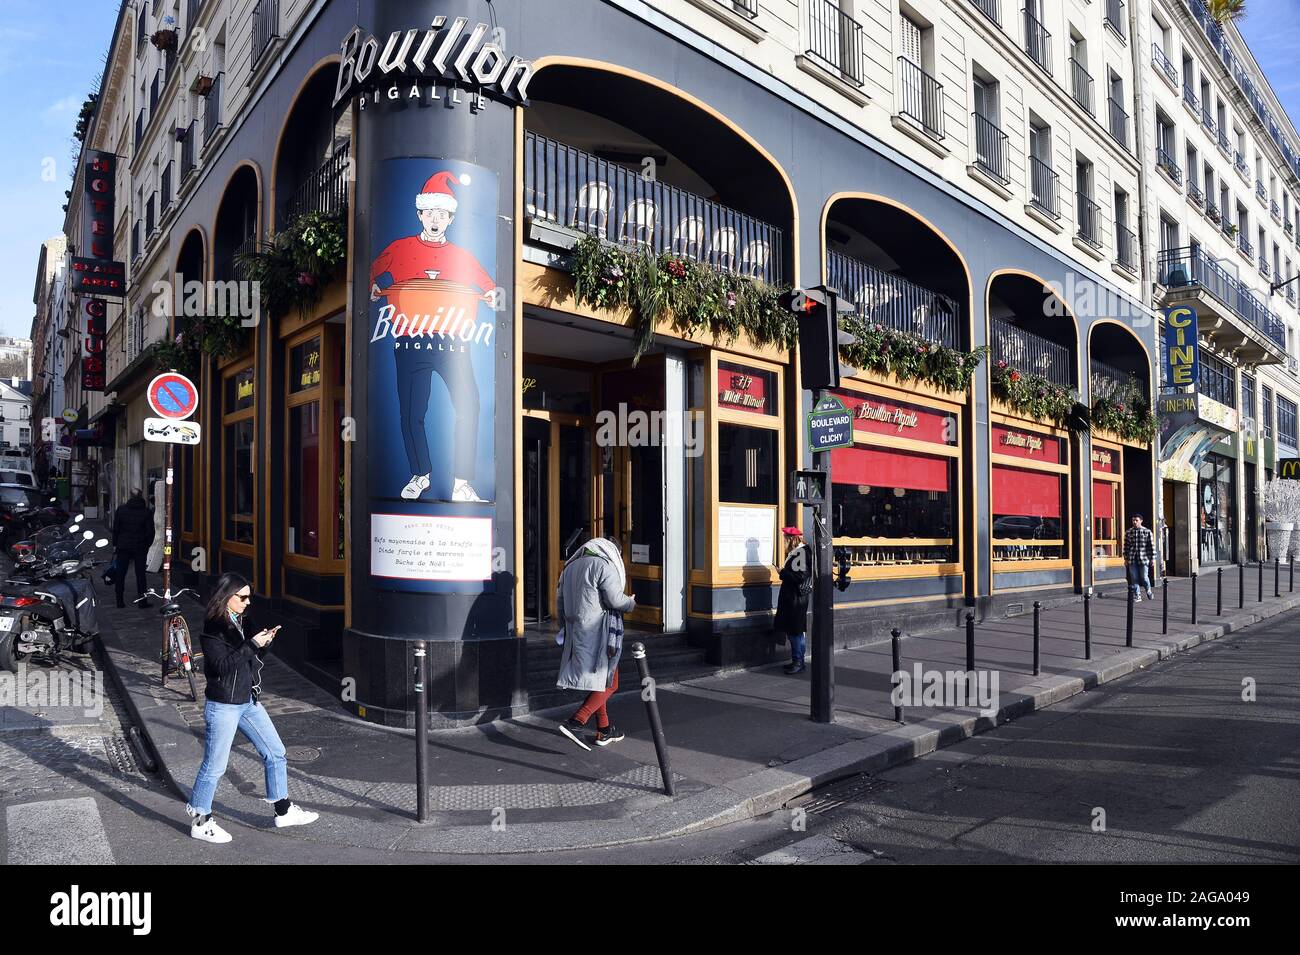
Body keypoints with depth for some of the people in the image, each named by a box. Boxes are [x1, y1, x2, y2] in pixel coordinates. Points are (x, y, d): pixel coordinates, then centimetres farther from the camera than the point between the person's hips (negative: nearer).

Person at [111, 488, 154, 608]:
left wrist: (115, 545, 11)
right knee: (140, 574, 3)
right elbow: (150, 531, -4)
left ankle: (119, 601, 11)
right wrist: (147, 544, 9)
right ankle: (142, 601, 4)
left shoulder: (121, 510, -2)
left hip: (123, 546, 1)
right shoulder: (147, 512, -5)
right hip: (140, 547, -1)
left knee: (120, 574, 9)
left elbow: (115, 529, 3)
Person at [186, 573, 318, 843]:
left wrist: (265, 642, -4)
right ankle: (200, 822, 22)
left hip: (249, 701, 8)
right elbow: (222, 665, -23)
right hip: (223, 707, -8)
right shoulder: (213, 628, -15)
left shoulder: (242, 621, 7)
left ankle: (283, 811, 23)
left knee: (275, 753, 11)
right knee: (214, 767, 4)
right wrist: (252, 644, -24)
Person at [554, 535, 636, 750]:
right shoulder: (606, 567, -10)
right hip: (599, 632, -8)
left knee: (596, 680, 17)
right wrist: (631, 603, 3)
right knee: (609, 682, -1)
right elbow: (614, 600, -17)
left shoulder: (570, 566, 16)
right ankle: (576, 722, -14)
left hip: (576, 633, 9)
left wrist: (566, 627, 29)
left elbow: (559, 601, 19)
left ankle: (604, 730, 22)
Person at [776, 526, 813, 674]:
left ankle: (798, 662, 4)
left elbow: (800, 576, -23)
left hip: (797, 599, -10)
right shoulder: (794, 552, 13)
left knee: (796, 631, -4)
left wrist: (783, 571, -13)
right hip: (790, 597, 10)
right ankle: (796, 660, 22)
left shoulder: (802, 552, -17)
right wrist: (784, 571, 6)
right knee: (791, 630, 14)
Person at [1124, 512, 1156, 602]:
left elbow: (1152, 546, 2)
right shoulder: (1128, 532, 7)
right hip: (1132, 559, 2)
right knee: (1134, 578, 2)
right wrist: (1125, 558, 8)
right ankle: (1137, 596, 10)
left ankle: (1148, 591, 28)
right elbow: (1126, 546, 11)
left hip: (1143, 559, -2)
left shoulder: (1147, 532, 1)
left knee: (1144, 577, 0)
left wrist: (1152, 558, -1)